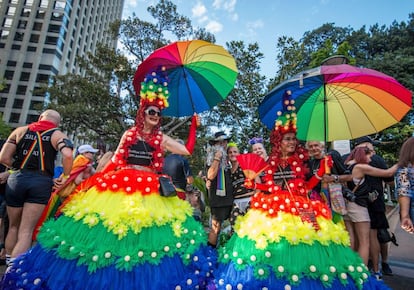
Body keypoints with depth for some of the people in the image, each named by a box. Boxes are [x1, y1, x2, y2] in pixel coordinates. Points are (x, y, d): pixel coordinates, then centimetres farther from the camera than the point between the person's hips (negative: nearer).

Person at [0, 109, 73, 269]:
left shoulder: (20, 130, 13)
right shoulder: (58, 135, 4)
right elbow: (68, 155, -16)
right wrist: (64, 176, -4)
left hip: (17, 178, 3)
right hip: (41, 182, -2)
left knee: (13, 226, 21)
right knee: (26, 231, 2)